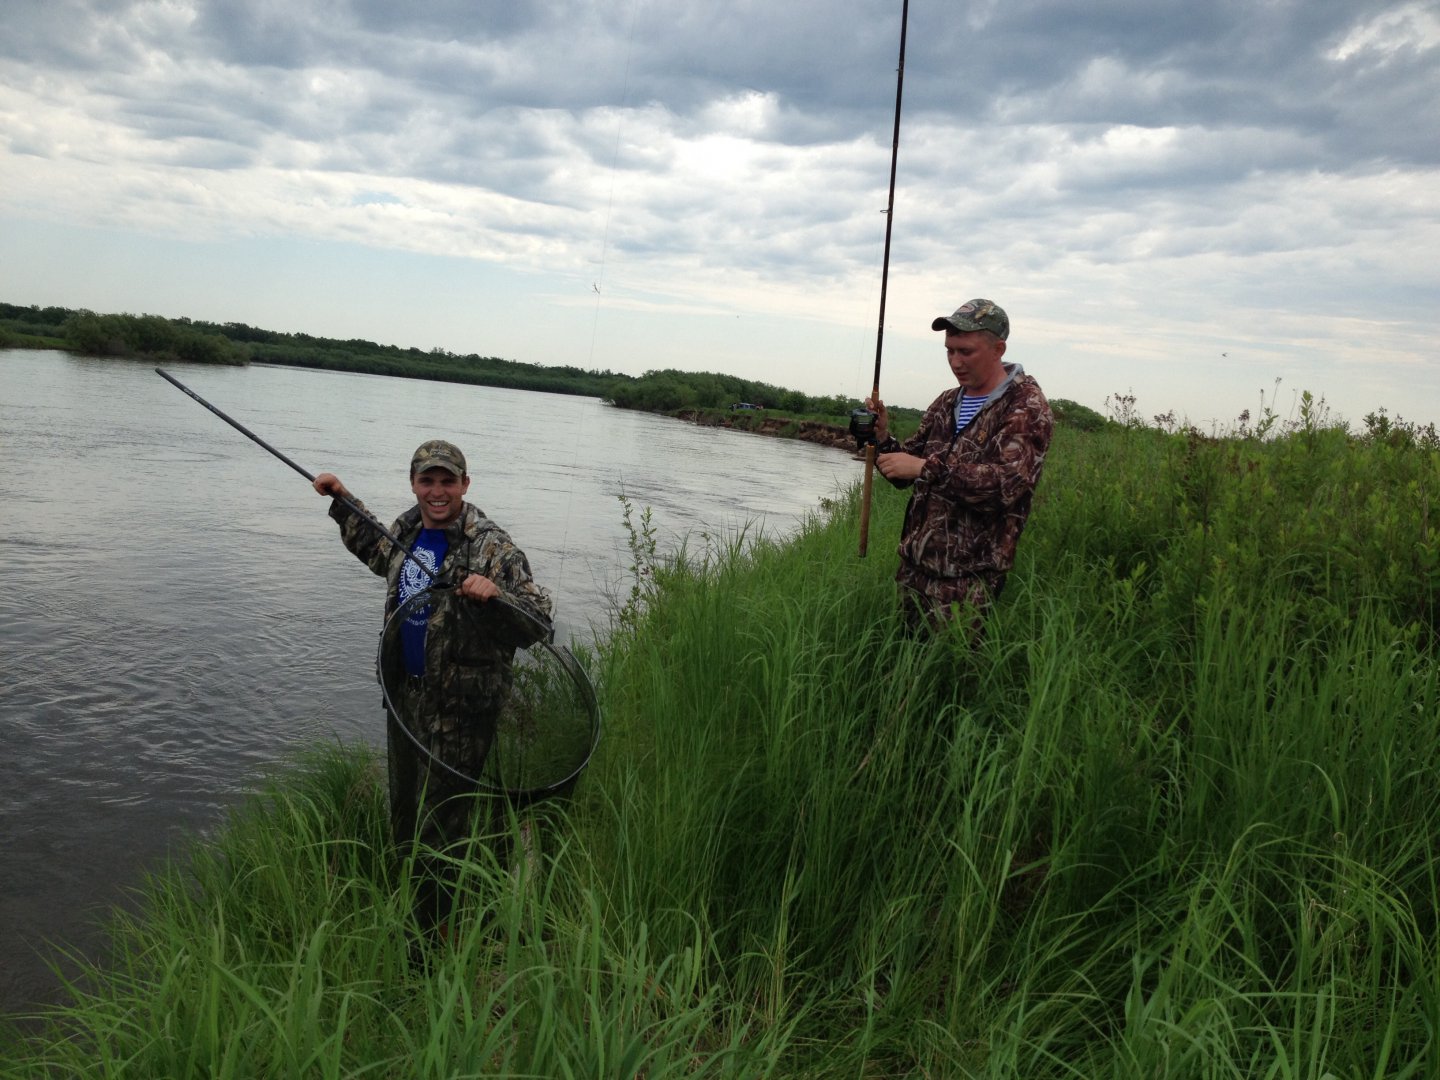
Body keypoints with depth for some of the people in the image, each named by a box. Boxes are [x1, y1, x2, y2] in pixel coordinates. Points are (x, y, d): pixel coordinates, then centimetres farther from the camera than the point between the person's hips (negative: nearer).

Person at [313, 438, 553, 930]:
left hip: (457, 708, -7)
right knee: (402, 812, 23)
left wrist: (495, 594, -39)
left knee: (440, 828, 1)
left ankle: (438, 932, 17)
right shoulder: (408, 528, 3)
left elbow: (540, 622, -22)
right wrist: (342, 499, 23)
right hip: (403, 692, 8)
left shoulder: (491, 547, -19)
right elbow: (380, 552, 29)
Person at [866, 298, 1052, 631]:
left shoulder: (1027, 408, -8)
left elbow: (1007, 483, -23)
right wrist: (883, 439, -1)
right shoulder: (946, 403, 14)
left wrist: (926, 468, -27)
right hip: (914, 566, 6)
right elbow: (908, 472, 19)